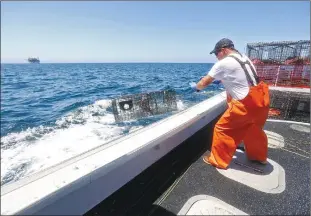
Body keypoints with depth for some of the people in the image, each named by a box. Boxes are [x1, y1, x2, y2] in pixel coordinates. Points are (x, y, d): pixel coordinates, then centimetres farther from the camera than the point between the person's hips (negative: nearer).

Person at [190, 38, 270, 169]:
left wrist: (195, 86, 16)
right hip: (261, 98, 9)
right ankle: (259, 156, 47)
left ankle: (218, 161, 16)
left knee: (222, 129, 3)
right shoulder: (244, 58, 15)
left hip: (246, 103, -9)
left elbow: (204, 83, -2)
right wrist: (220, 80, 29)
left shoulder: (222, 64, -10)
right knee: (253, 128, 27)